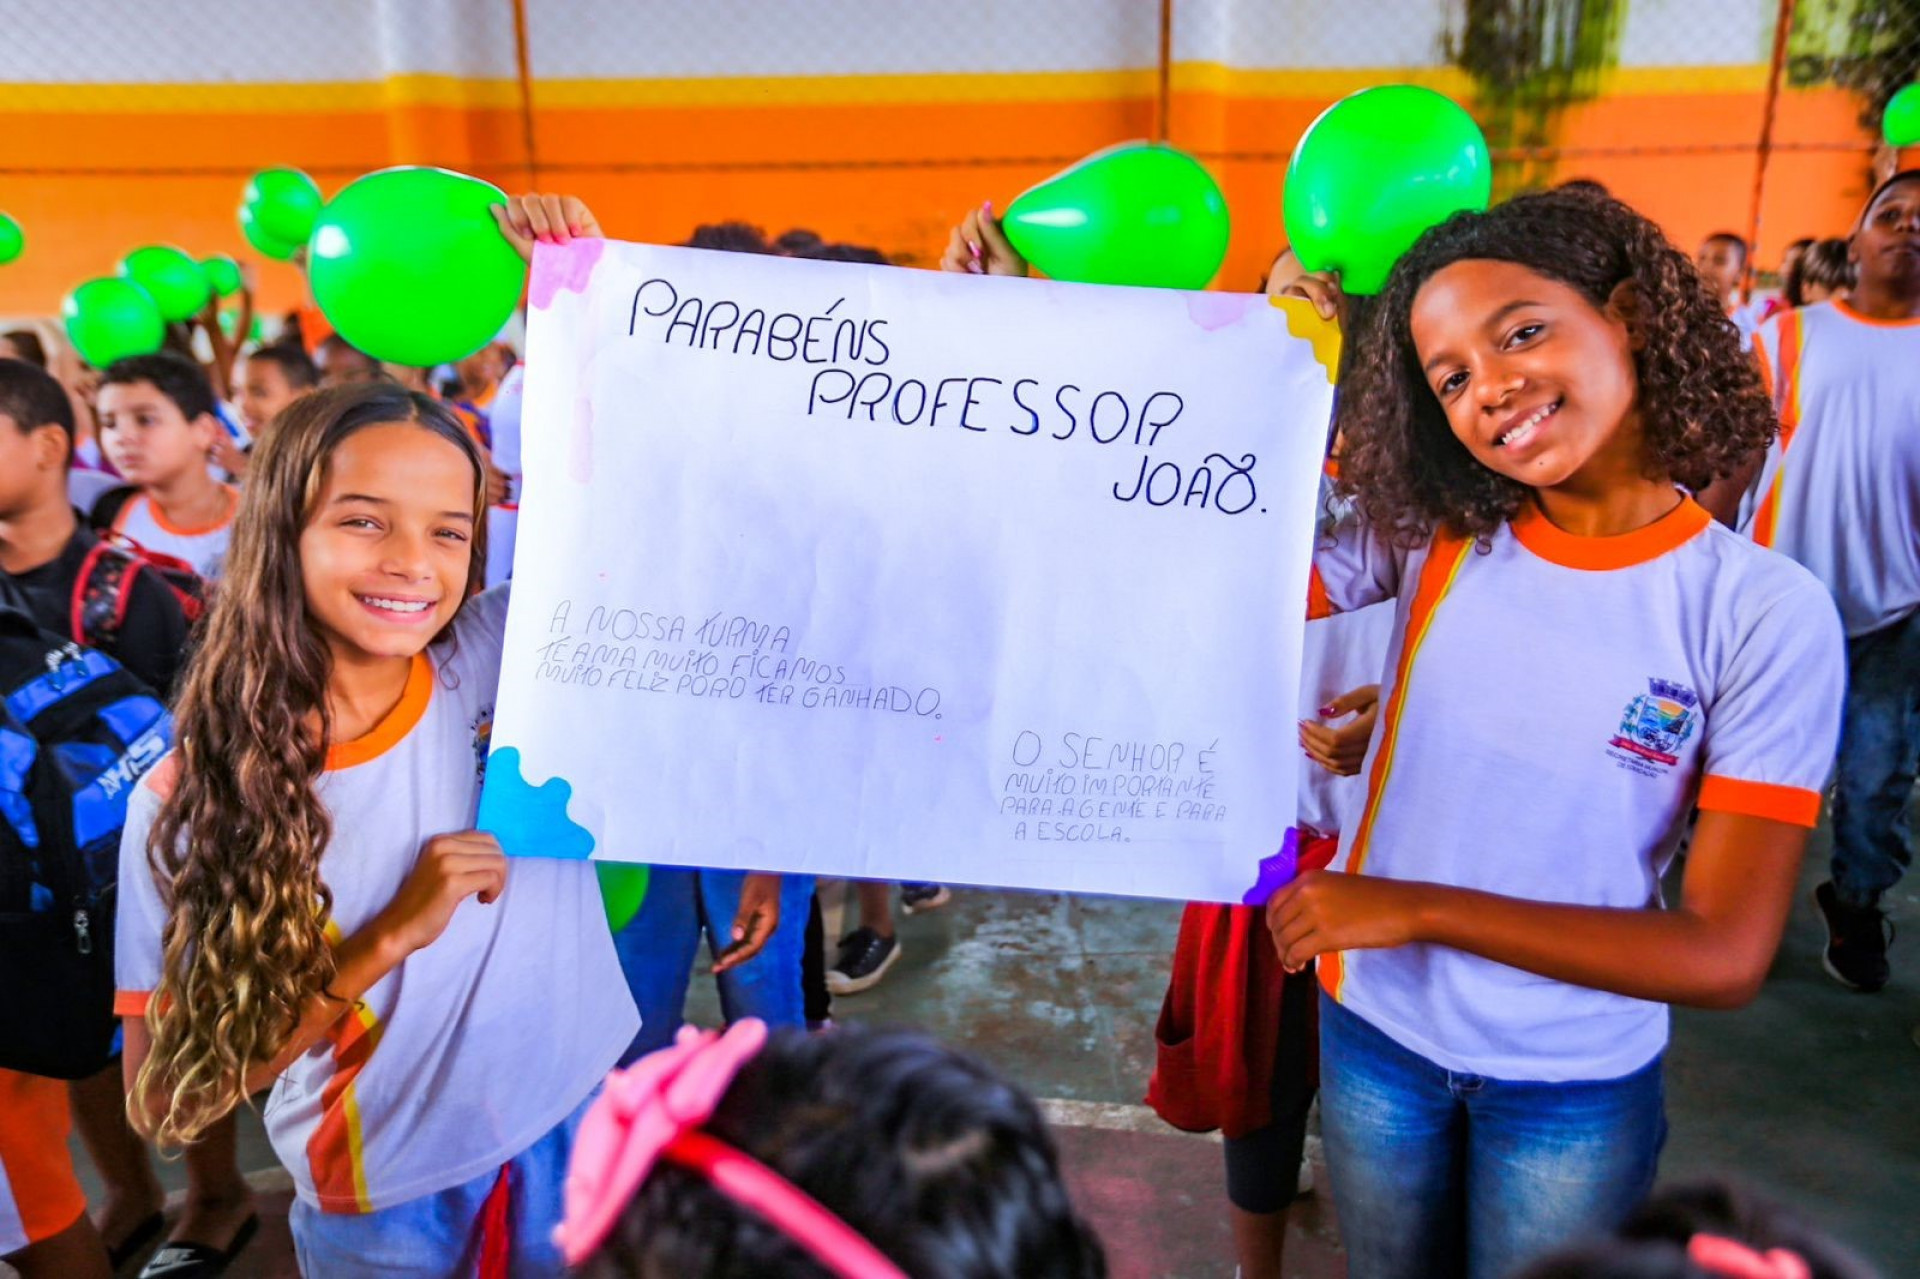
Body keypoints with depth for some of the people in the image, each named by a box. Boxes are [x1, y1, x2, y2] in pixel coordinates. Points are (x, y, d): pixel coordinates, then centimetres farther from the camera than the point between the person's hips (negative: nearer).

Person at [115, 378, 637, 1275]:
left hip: (579, 1119, 2)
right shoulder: (191, 796, -17)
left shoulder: (510, 654, -16)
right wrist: (390, 936, -24)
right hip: (378, 1202, -1)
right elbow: (167, 1099, -15)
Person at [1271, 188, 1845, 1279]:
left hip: (1579, 1085, -2)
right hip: (1374, 1035, 2)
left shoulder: (1767, 612, -17)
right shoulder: (1428, 532, -10)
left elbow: (1727, 954, -19)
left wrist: (1418, 907, -23)